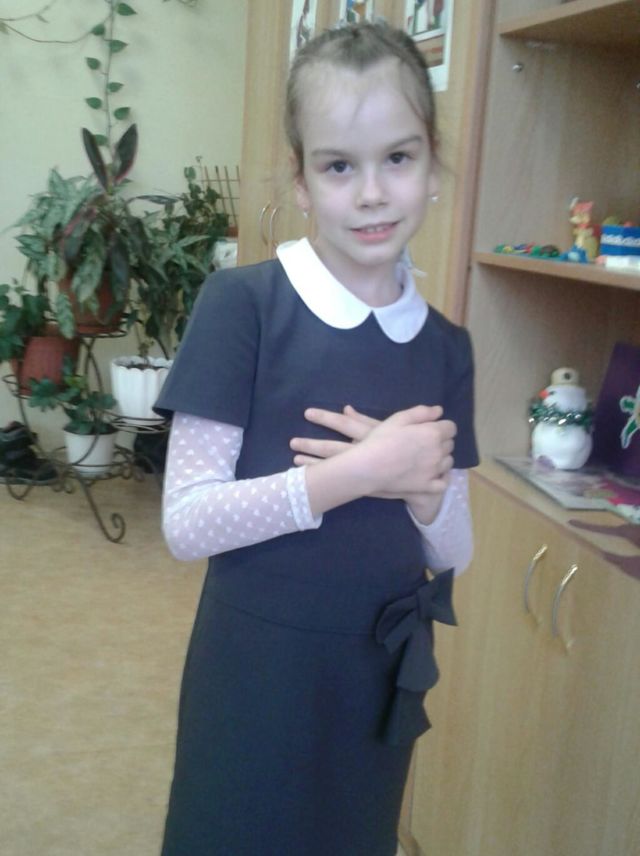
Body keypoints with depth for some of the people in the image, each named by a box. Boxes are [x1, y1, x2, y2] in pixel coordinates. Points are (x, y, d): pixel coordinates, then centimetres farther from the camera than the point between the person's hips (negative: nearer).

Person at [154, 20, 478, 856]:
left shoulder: (446, 343, 0)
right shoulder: (243, 303, -14)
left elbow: (453, 551, 4)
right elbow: (187, 522, -17)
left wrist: (423, 488, -17)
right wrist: (357, 473, -23)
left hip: (382, 678, 5)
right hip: (258, 672, -4)